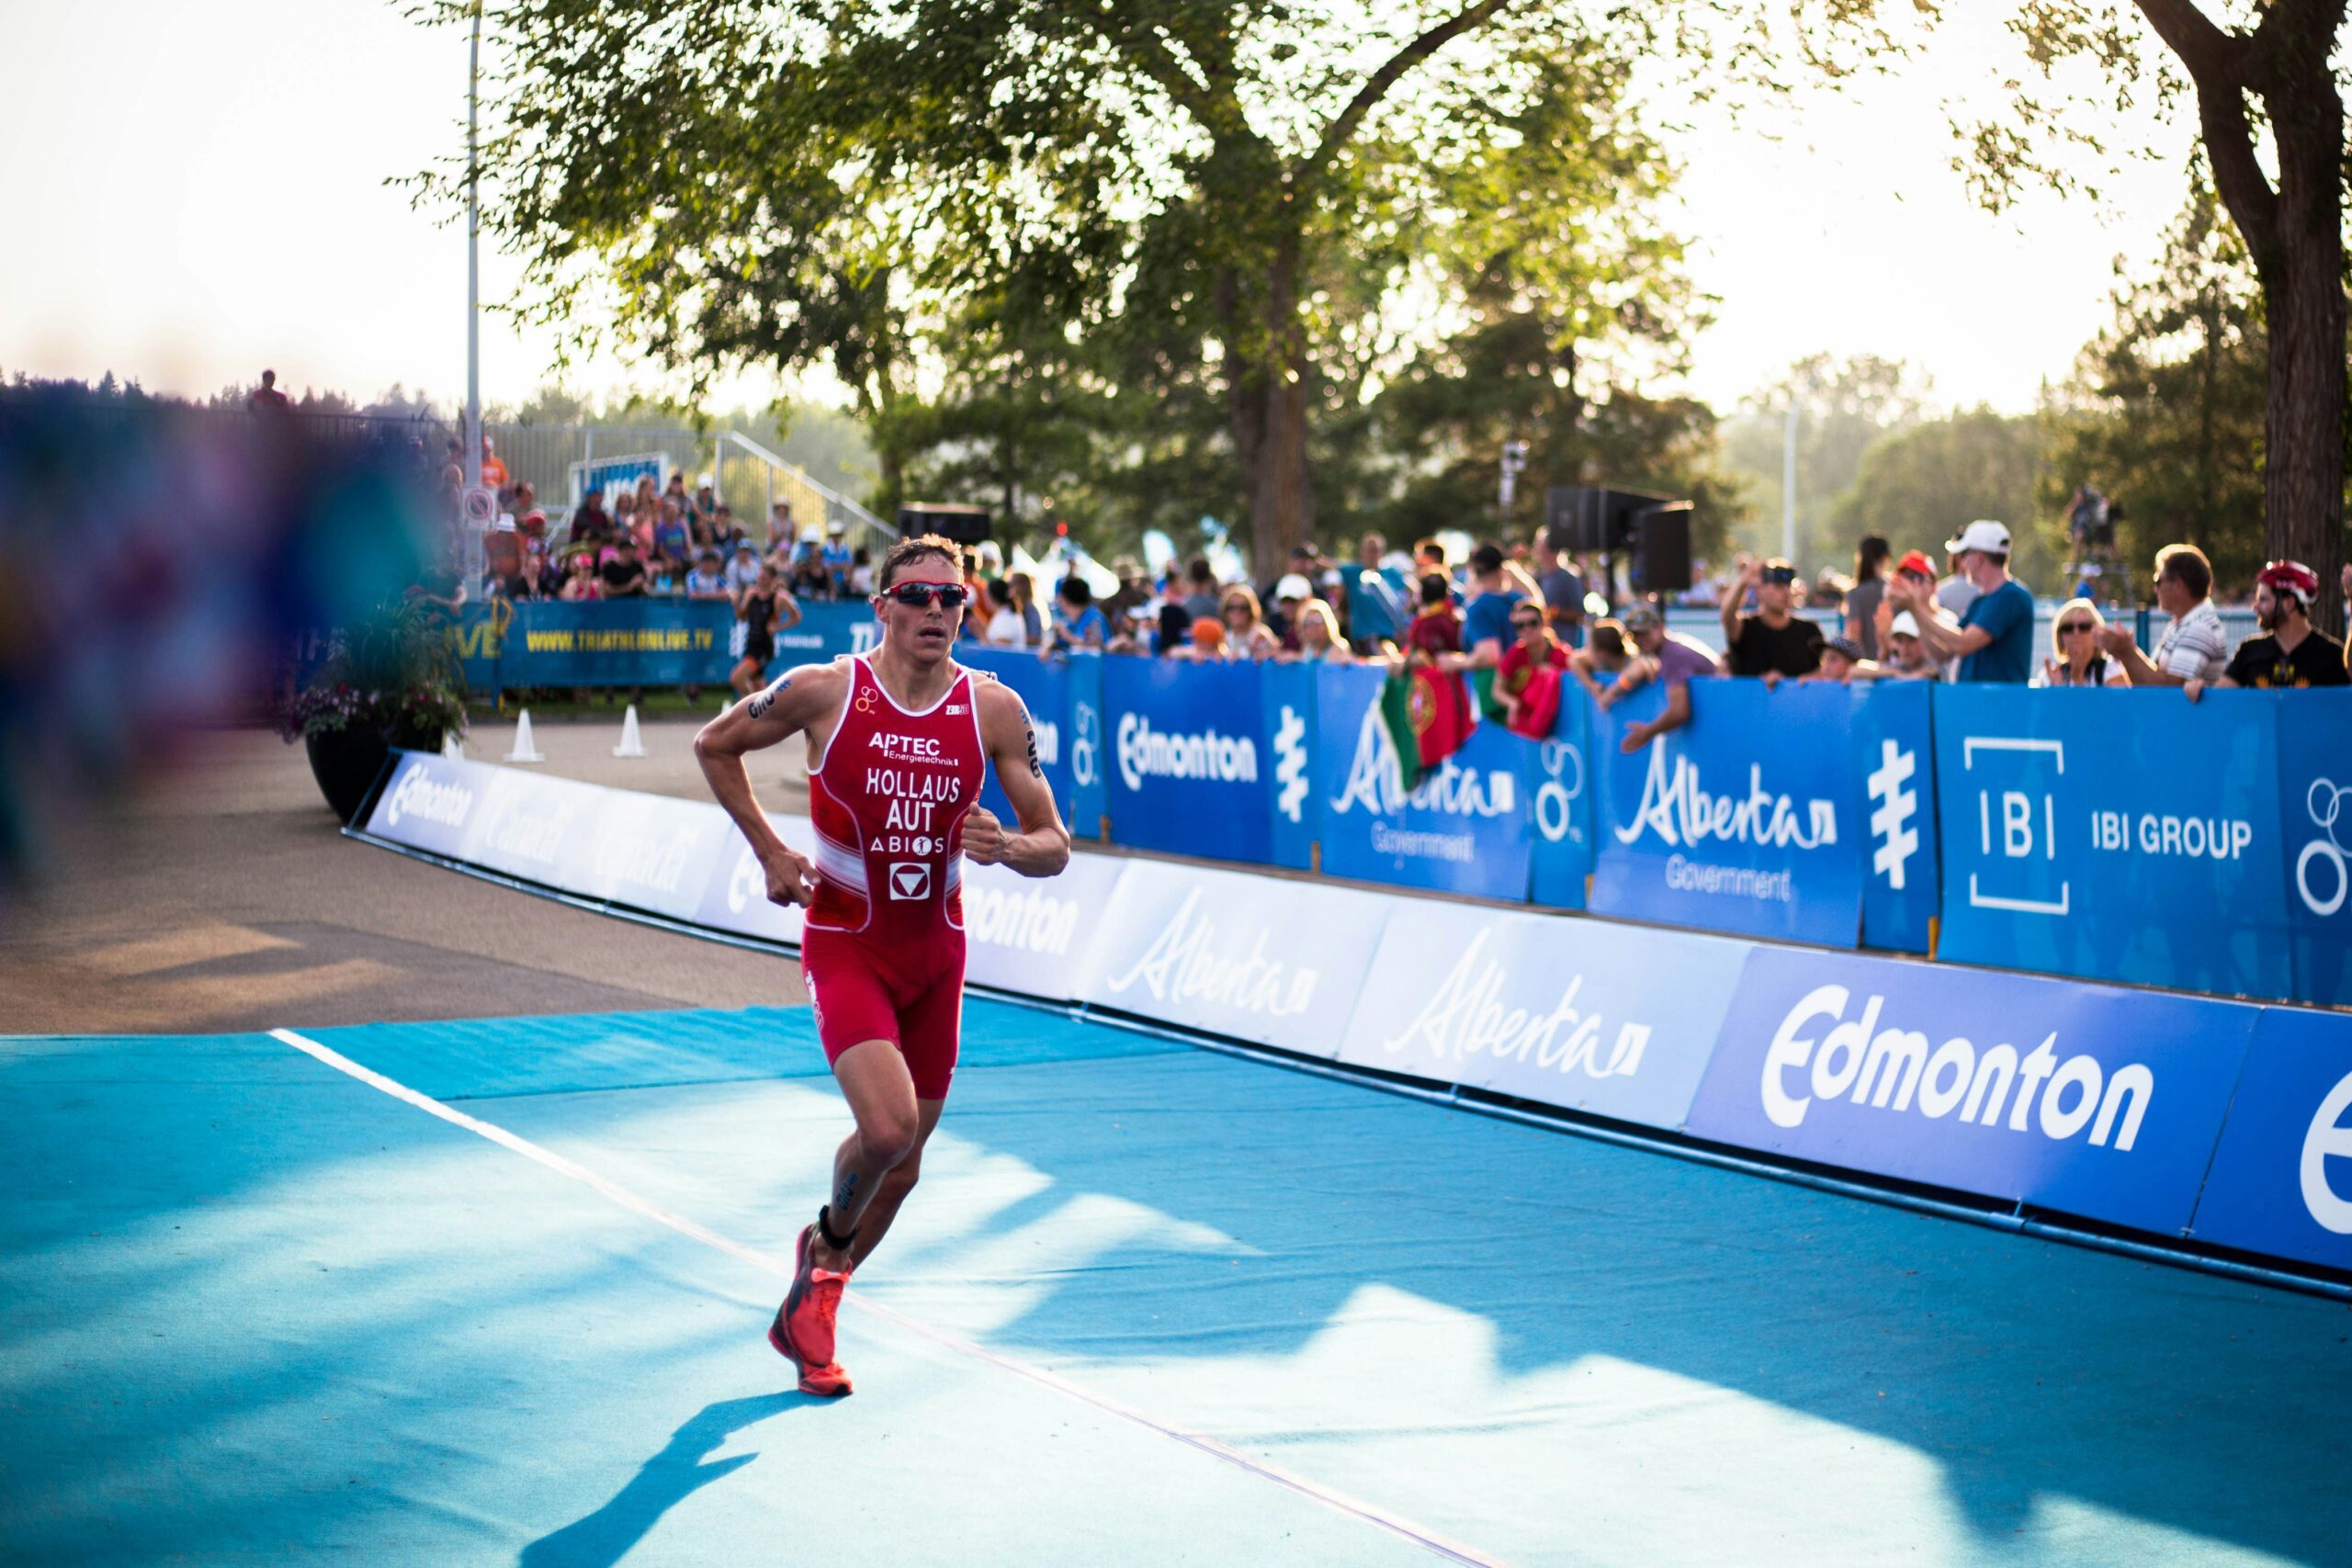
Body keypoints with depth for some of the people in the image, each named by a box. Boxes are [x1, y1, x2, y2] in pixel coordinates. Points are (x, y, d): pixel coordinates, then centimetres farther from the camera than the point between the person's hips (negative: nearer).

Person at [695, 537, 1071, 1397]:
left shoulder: (994, 709, -6)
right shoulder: (823, 692, -13)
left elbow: (1054, 847, -4)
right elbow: (714, 745, 4)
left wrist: (1006, 846, -26)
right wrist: (770, 852, -3)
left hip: (936, 948, 4)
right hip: (845, 945, -4)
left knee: (903, 1156, 11)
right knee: (888, 1125, -24)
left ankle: (807, 1310, 37)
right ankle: (828, 1240, 11)